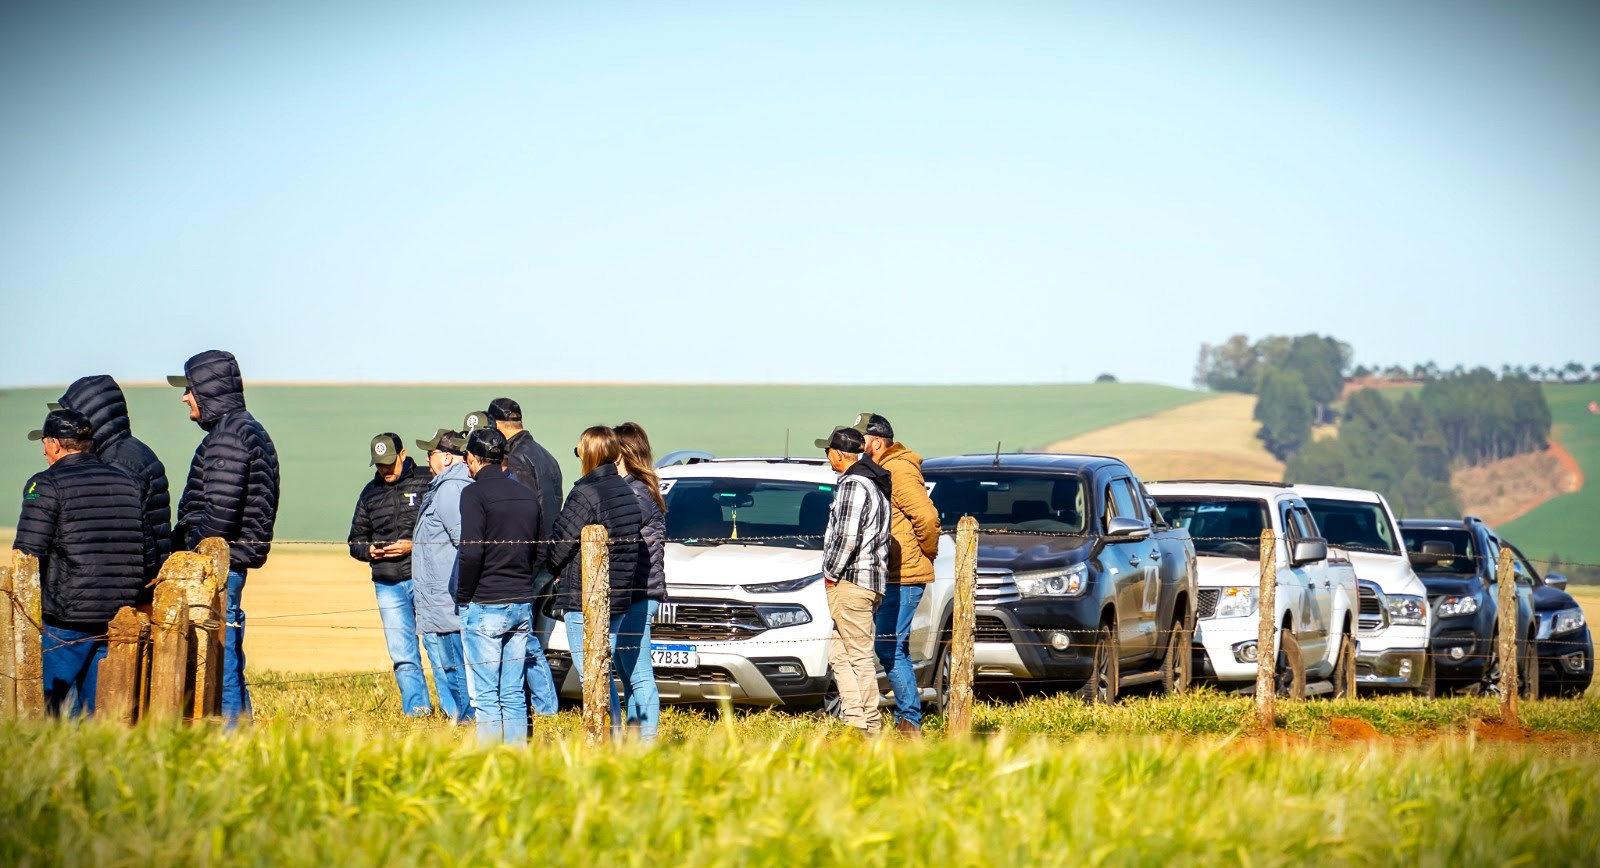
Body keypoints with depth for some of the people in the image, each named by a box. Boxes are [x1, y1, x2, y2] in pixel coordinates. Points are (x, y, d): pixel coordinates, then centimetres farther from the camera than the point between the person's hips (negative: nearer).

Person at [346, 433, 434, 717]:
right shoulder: (370, 493, 16)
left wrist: (415, 546, -14)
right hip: (387, 584, 5)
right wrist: (368, 550, 0)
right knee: (402, 656, 0)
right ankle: (417, 708, 2)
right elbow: (355, 541, 23)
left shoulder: (428, 482, 0)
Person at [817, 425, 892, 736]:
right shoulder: (874, 483, 19)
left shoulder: (852, 485, -13)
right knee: (839, 654, 12)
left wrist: (831, 573, -10)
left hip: (851, 581, -10)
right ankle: (855, 719, 8)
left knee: (859, 656, -7)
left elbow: (847, 537, -22)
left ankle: (867, 725, -6)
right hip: (872, 581, 10)